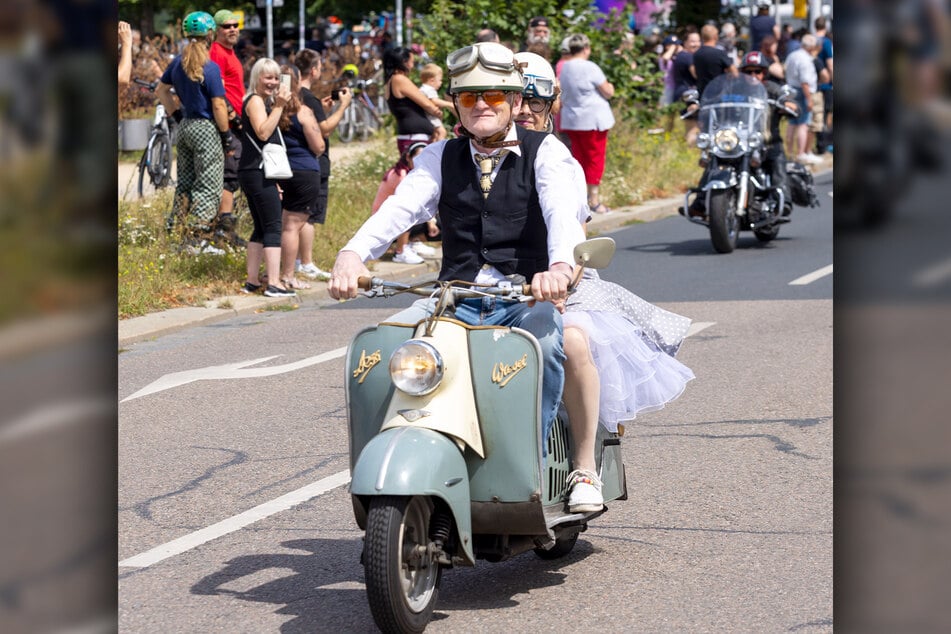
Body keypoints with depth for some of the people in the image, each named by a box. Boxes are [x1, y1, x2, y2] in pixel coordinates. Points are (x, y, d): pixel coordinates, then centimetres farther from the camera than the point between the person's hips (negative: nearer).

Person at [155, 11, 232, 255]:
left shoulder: (178, 63, 4)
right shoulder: (210, 68, -17)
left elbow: (161, 90, 15)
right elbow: (218, 105, -17)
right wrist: (226, 133, -7)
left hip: (185, 126, 7)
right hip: (206, 128, -7)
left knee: (185, 182, 19)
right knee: (208, 187, -2)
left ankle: (174, 227, 25)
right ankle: (196, 241, -4)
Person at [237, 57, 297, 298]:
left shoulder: (265, 101, 20)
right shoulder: (255, 100, -10)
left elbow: (276, 130, 21)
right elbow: (263, 132, -23)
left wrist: (283, 107, 9)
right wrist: (279, 106, -21)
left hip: (255, 173, 10)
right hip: (258, 173, -10)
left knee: (261, 228, 13)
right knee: (273, 227, -12)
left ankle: (252, 281, 15)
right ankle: (274, 283, -17)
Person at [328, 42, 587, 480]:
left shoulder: (546, 153, 2)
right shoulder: (440, 158, 13)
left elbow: (564, 210, -18)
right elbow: (401, 206, -5)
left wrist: (561, 265, -42)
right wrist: (352, 254, -27)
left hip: (527, 299, -3)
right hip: (455, 301, 3)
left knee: (545, 337, -36)